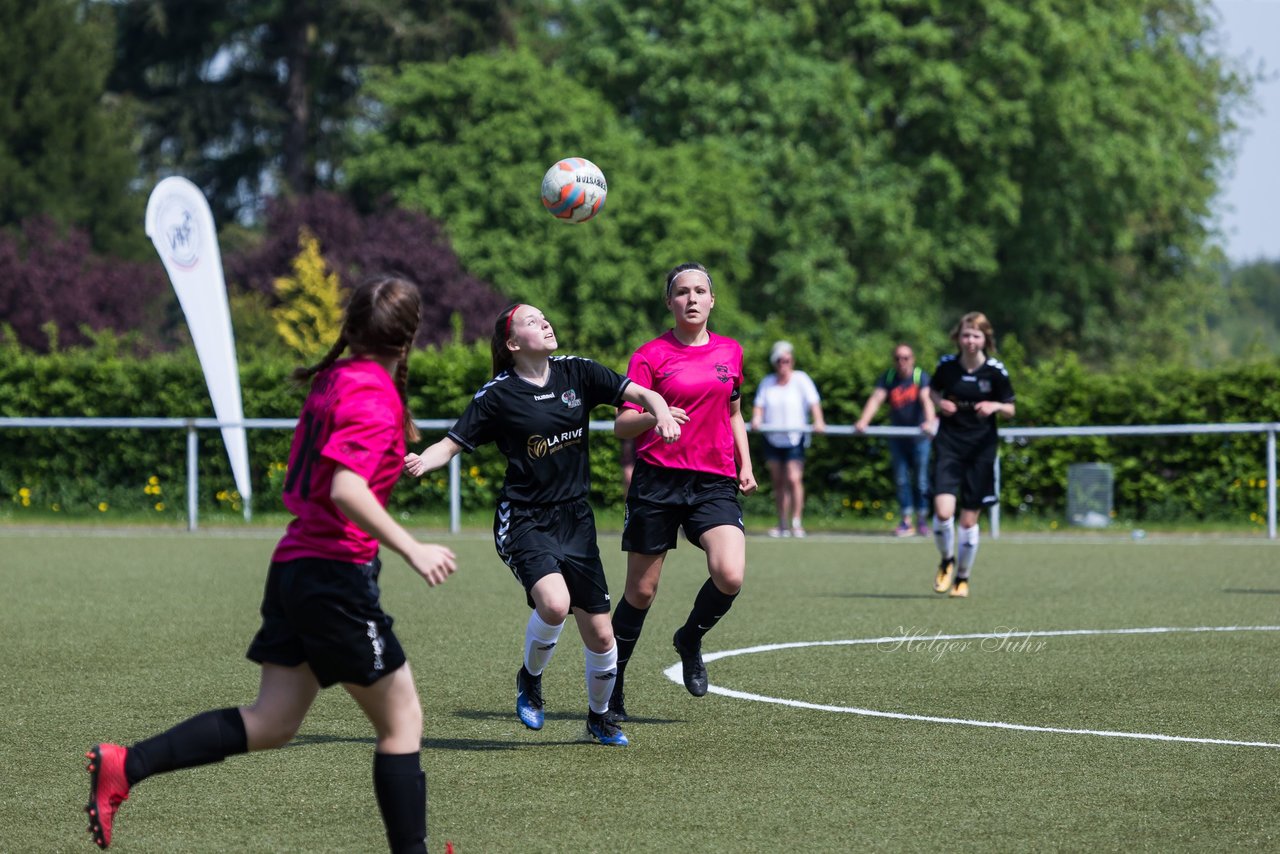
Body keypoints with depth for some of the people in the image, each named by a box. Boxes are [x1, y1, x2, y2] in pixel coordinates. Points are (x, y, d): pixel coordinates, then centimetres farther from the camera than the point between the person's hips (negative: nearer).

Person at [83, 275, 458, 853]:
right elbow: (347, 489, -27)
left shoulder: (334, 379, 13)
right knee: (402, 721, 4)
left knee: (272, 724, 8)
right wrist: (413, 551, -28)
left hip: (295, 563, 9)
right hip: (338, 574, -9)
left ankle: (124, 766, 0)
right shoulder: (375, 395, -14)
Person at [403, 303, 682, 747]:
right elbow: (451, 444, -5)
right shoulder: (498, 395, -6)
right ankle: (530, 677, 1)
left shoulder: (577, 373, 3)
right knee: (554, 603, -30)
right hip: (524, 521, -4)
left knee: (600, 634, 4)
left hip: (575, 519, 4)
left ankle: (599, 717, 31)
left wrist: (662, 414, -20)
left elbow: (642, 394, 2)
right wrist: (420, 462, -26)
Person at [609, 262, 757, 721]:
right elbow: (622, 424, -6)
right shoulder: (650, 355, -1)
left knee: (730, 576, -20)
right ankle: (611, 686, 19)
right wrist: (652, 417, -27)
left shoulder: (730, 352, 12)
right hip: (658, 480, -3)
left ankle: (690, 640, 11)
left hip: (715, 482, 3)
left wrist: (745, 463, 14)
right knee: (641, 591, 2)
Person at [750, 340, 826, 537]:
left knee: (794, 479, -16)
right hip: (772, 439, 4)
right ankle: (783, 525, 11)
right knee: (778, 482, 6)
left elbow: (813, 402, -10)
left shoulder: (801, 379, -1)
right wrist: (756, 419, -14)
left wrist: (818, 421, -25)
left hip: (795, 438, -4)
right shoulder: (767, 382, 10)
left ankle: (796, 523, -13)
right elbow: (759, 404, 7)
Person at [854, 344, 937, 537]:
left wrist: (929, 422, -44)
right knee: (901, 479, 1)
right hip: (897, 437, 3)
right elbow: (876, 398, -14)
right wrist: (863, 421, -30)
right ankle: (907, 521, 6)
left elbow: (926, 399, -26)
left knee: (921, 479, 1)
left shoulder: (921, 376, -10)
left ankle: (921, 519, 13)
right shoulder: (888, 378, -2)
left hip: (919, 436, -3)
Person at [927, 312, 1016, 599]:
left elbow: (1011, 410, 3)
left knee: (969, 520, 3)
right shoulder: (947, 365, -2)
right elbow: (933, 390, 18)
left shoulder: (995, 370, -6)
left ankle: (962, 578, 22)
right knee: (943, 512, -16)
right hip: (948, 444, 0)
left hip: (981, 449, 0)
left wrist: (995, 406, -19)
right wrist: (940, 402, -4)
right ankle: (947, 562, 13)